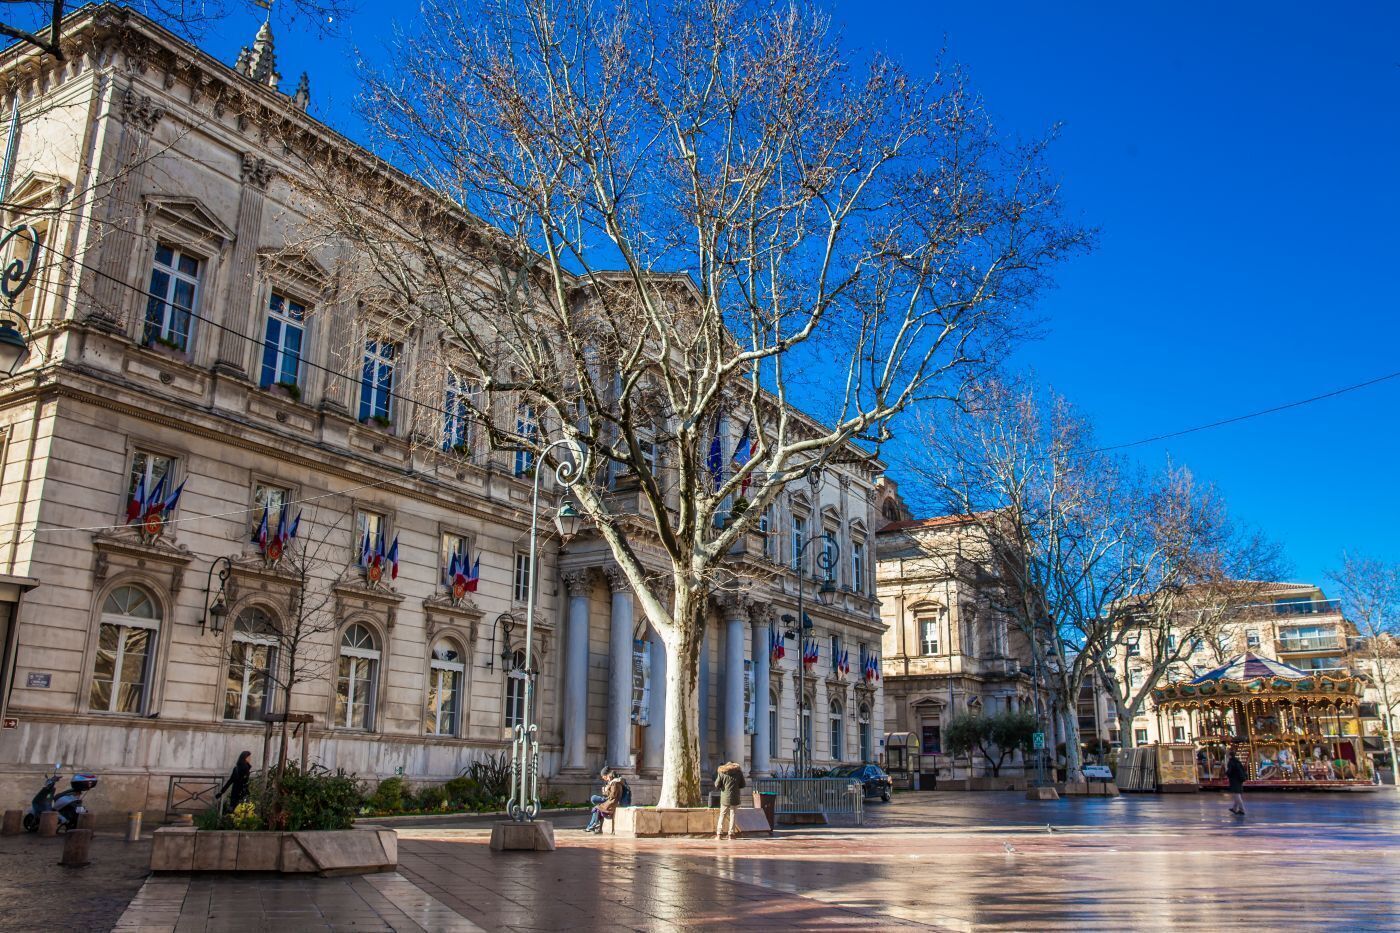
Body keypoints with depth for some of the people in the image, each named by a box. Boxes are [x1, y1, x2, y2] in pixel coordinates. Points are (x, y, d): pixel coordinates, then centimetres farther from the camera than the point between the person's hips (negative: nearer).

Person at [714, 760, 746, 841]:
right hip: (735, 798, 0)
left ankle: (719, 834, 3)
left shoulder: (721, 772, 0)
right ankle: (731, 834, 4)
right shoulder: (739, 772, 4)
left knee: (722, 815, 8)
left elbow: (716, 786, -2)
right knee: (733, 815, 6)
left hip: (725, 798, 0)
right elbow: (742, 785, 10)